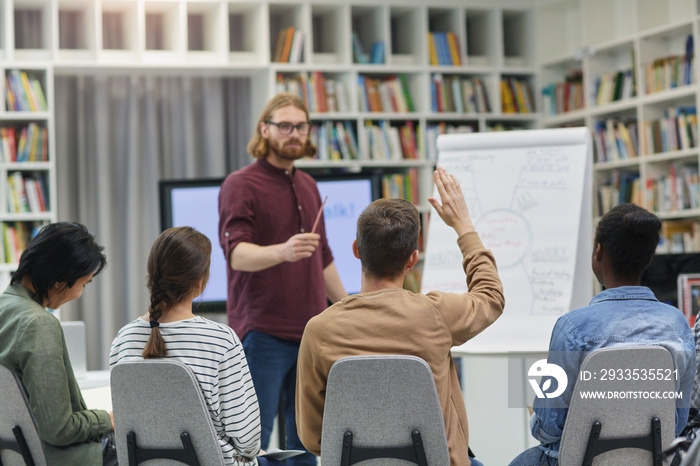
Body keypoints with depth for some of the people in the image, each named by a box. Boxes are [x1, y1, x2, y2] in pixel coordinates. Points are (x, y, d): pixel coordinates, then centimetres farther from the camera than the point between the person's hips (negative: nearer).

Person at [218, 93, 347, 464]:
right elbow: (237, 253, -20)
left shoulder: (308, 186, 17)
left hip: (311, 331, 7)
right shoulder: (240, 185, -6)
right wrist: (282, 252, -38)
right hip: (262, 332, -7)